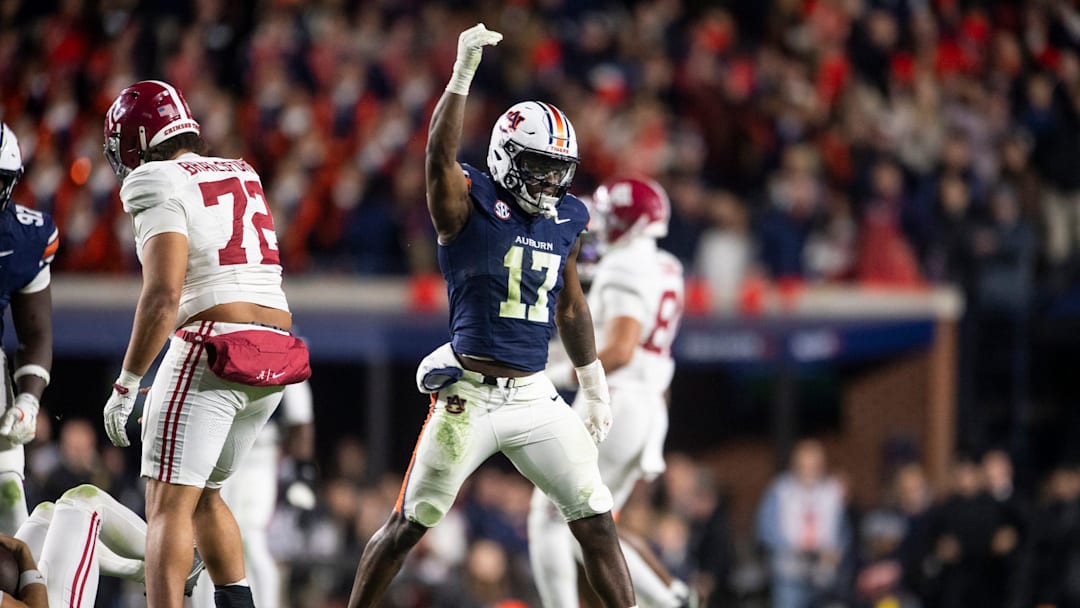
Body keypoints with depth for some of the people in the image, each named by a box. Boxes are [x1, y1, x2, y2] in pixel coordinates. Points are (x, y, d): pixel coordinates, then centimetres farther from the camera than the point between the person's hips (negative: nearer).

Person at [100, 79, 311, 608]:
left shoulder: (161, 189, -6)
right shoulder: (243, 179, 19)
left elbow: (164, 295, -15)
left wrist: (126, 385, -11)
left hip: (210, 349, -8)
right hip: (277, 350, 8)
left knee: (168, 506, -7)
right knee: (203, 494, 23)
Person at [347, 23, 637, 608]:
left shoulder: (563, 221, 9)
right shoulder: (469, 204, -7)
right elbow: (440, 153, -28)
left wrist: (594, 388, 25)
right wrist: (463, 74, -37)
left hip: (535, 397, 5)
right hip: (470, 396, -5)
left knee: (596, 520, 2)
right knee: (409, 523, 3)